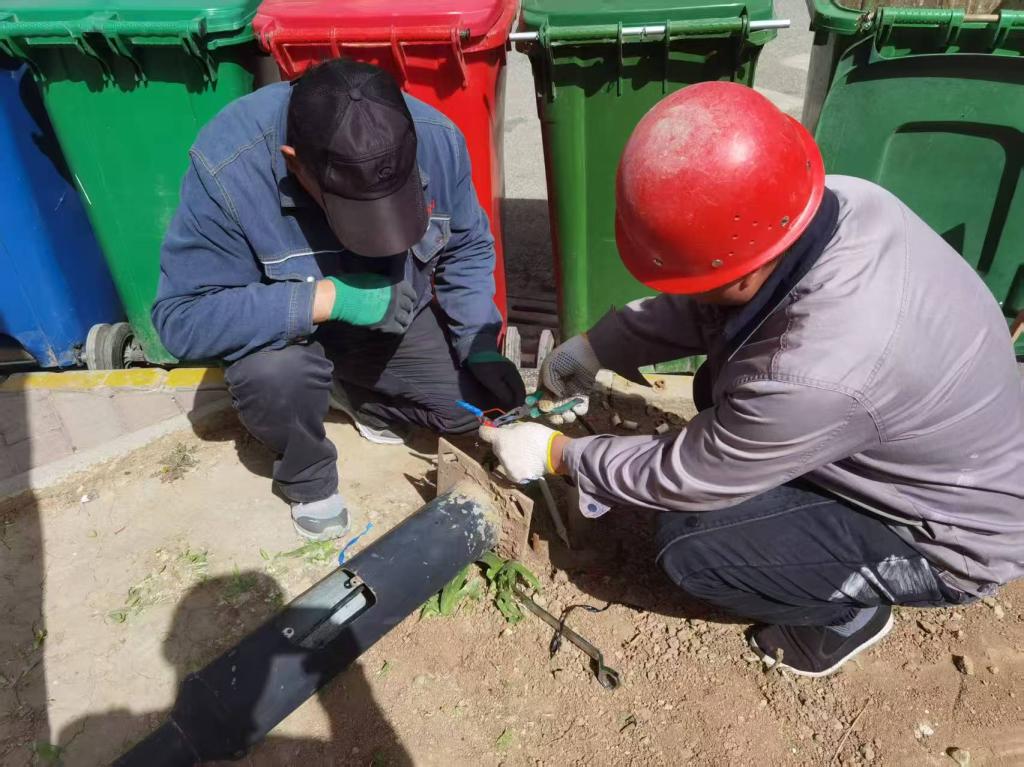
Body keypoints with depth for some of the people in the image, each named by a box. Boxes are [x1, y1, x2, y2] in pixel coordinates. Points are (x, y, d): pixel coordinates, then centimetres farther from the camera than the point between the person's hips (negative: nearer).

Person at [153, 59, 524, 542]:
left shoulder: (436, 138, -21)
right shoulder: (227, 171, -33)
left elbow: (467, 251, -6)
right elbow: (181, 318, -31)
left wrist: (481, 347, -17)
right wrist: (327, 298, -39)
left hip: (401, 320, 4)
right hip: (290, 333, -3)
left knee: (485, 402, -6)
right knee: (269, 372, -35)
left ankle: (356, 395, 19)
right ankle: (307, 479, 0)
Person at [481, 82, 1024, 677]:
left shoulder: (816, 374, -41)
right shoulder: (840, 200, -19)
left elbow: (685, 475, -23)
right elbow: (707, 306, -3)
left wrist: (556, 454, -10)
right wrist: (596, 347, -3)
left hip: (955, 538, -7)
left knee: (692, 546, -15)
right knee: (721, 389, 6)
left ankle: (848, 613, 12)